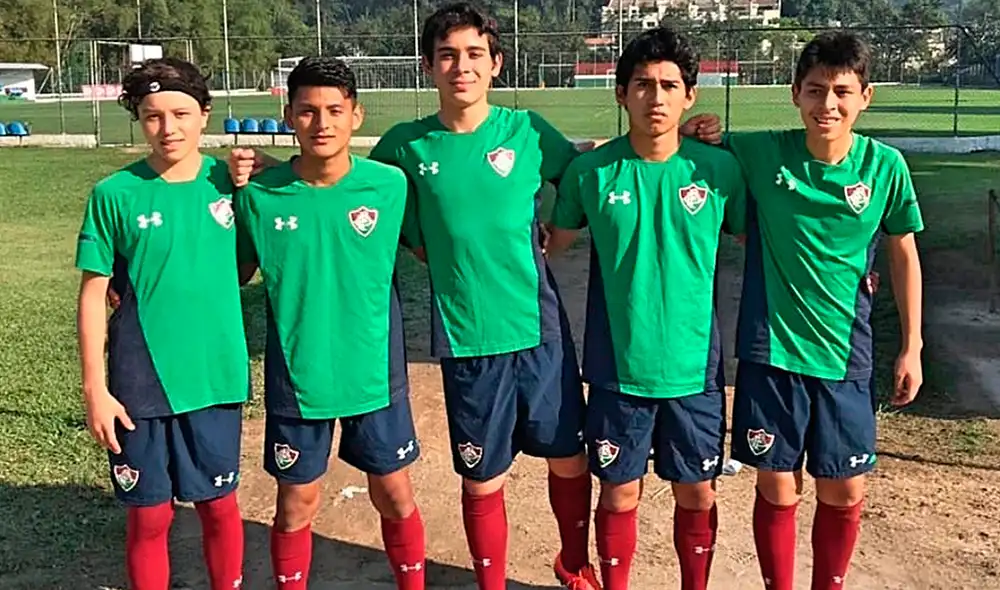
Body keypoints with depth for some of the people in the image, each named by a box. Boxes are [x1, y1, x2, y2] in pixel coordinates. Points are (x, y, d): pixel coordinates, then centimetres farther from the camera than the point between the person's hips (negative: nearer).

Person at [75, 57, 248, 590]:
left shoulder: (230, 182, -1)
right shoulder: (115, 194, -6)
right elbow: (94, 294, -3)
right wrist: (94, 388, -6)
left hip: (216, 378, 1)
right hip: (139, 384, -1)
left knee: (219, 505, 14)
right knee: (148, 516, 10)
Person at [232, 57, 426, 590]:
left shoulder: (389, 185, -9)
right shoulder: (259, 195, -9)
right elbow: (235, 275, 4)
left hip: (374, 372, 0)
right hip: (296, 375, 0)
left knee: (394, 495, 13)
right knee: (297, 502, 12)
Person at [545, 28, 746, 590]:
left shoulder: (718, 167, -6)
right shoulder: (590, 171, -7)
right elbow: (554, 244, 6)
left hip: (694, 367, 1)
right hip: (618, 367, 0)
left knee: (698, 493, 13)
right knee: (619, 494, 11)